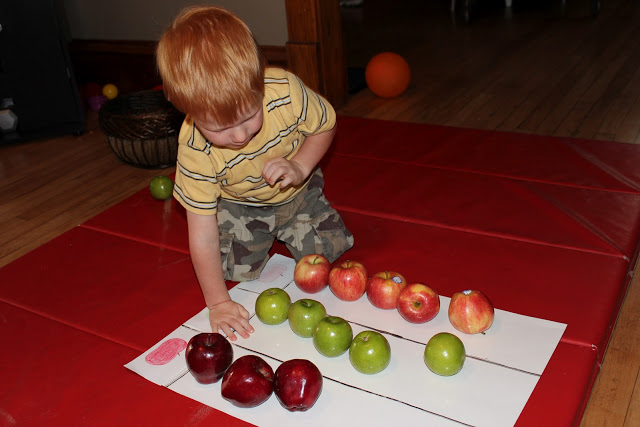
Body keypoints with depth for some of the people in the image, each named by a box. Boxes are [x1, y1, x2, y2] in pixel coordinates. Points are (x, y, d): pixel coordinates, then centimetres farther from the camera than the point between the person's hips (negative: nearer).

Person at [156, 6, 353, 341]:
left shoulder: (286, 91, -36)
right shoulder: (195, 150, -35)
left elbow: (325, 125, -12)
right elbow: (203, 235, -27)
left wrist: (300, 167, -30)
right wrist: (217, 301, -25)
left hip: (296, 192, 1)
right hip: (240, 205, -1)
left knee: (327, 251, -5)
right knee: (237, 269, -12)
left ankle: (284, 230, 26)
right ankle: (263, 236, 21)